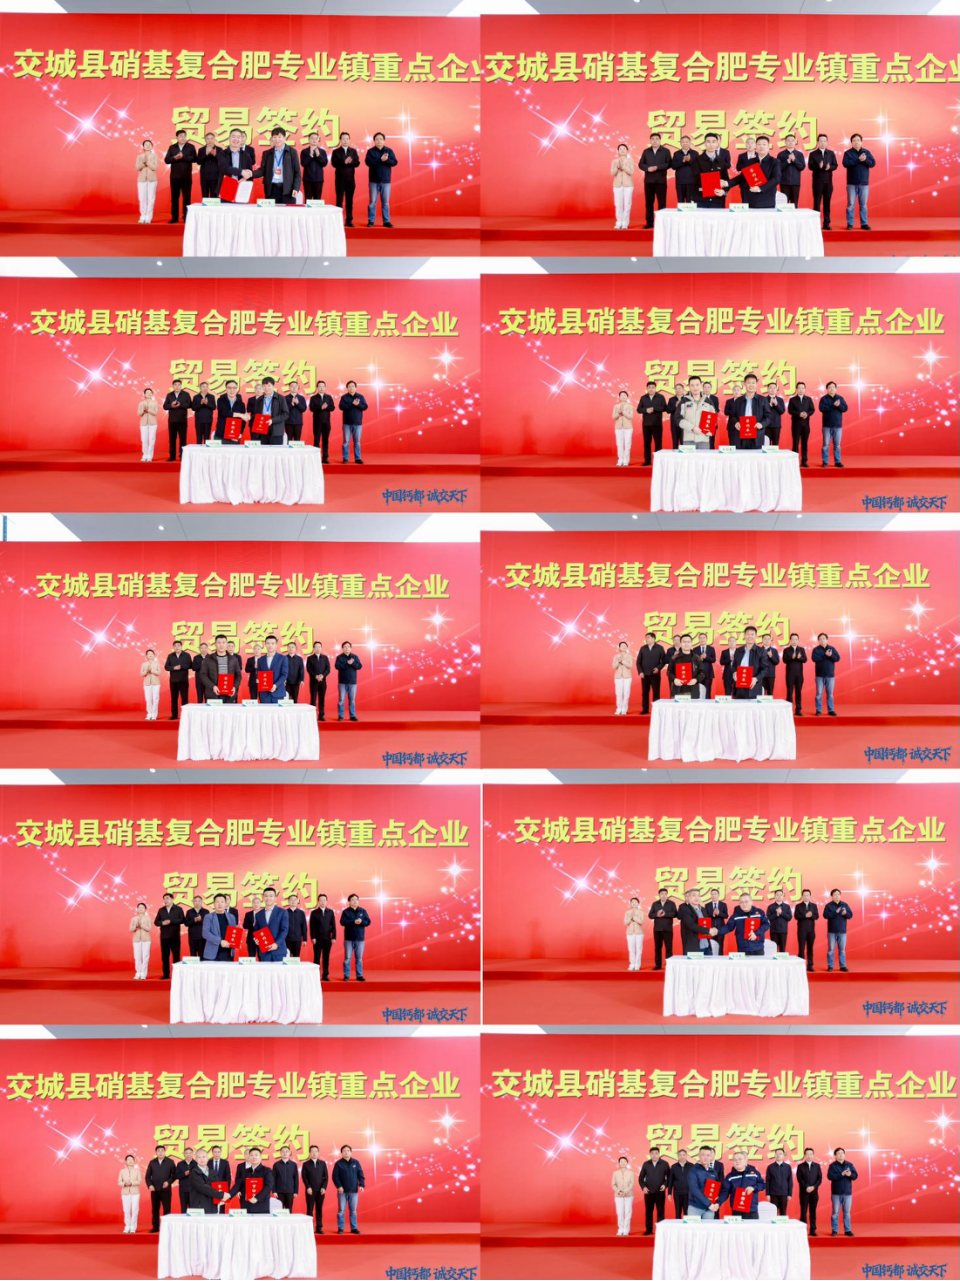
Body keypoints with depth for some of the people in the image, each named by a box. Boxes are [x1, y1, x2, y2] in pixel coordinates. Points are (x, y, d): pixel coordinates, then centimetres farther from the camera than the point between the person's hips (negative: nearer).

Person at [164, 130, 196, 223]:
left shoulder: (191, 147, 3)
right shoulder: (172, 147, 8)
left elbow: (194, 159, -9)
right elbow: (166, 160, 0)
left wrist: (183, 157, -17)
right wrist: (175, 158, -16)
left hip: (186, 176, -2)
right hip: (175, 176, 2)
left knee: (186, 197, 0)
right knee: (174, 197, 5)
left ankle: (186, 217, 4)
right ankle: (174, 217, 10)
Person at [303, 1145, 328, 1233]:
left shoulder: (323, 1163, 10)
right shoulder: (306, 1164, 5)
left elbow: (326, 1177, 7)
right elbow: (304, 1177, -1)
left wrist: (324, 1187, -5)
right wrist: (308, 1187, -12)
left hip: (320, 1190, 2)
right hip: (310, 1190, -2)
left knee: (319, 1209, 3)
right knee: (310, 1209, -2)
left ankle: (319, 1228, 6)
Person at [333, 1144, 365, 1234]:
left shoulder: (356, 1162, 6)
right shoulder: (338, 1164, 0)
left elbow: (360, 1175, 7)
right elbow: (335, 1176, -2)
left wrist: (361, 1184, -6)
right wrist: (339, 1186, -14)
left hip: (354, 1191, 2)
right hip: (342, 1191, -2)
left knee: (353, 1210, 6)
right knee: (341, 1210, 0)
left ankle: (354, 1228, 12)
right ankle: (340, 1228, 6)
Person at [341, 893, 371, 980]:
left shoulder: (363, 911, 7)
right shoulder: (346, 911, 0)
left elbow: (368, 922, 2)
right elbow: (342, 922, -12)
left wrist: (361, 921, -18)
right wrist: (354, 922, -22)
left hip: (360, 938, 2)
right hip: (349, 938, -2)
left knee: (359, 958, 5)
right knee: (347, 958, -1)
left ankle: (359, 976, 11)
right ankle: (346, 976, 5)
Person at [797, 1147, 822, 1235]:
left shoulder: (817, 1166, 10)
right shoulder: (800, 1166, 4)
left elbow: (820, 1178, 3)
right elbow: (799, 1179, -3)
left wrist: (813, 1187, -11)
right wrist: (806, 1187, -16)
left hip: (814, 1192, 2)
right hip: (804, 1192, -2)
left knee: (813, 1212, 4)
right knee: (804, 1212, -4)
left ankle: (813, 1230, 7)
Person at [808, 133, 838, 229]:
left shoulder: (831, 153, 9)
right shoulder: (813, 154, 2)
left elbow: (835, 165, 3)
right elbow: (810, 166, -7)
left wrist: (829, 167, -18)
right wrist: (818, 166, -25)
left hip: (828, 181, 2)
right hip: (817, 181, -2)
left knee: (827, 203, 5)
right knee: (817, 202, -2)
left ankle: (826, 224, 8)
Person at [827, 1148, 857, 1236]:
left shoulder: (850, 1164, 6)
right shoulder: (832, 1165, -2)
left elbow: (855, 1176, 0)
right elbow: (830, 1176, -15)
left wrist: (850, 1175, -22)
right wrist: (841, 1174, -23)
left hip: (847, 1193, 2)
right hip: (836, 1193, -2)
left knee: (847, 1212, 6)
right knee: (835, 1212, 1)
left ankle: (847, 1230, 12)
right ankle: (834, 1230, 8)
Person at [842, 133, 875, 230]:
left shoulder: (867, 152, 8)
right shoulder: (848, 153, 1)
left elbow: (873, 163, -2)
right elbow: (846, 163, -16)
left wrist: (865, 160, -20)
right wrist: (858, 160, -21)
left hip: (864, 183, 2)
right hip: (852, 183, -2)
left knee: (863, 204, 4)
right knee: (851, 204, -1)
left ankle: (864, 224, 9)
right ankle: (850, 224, 4)